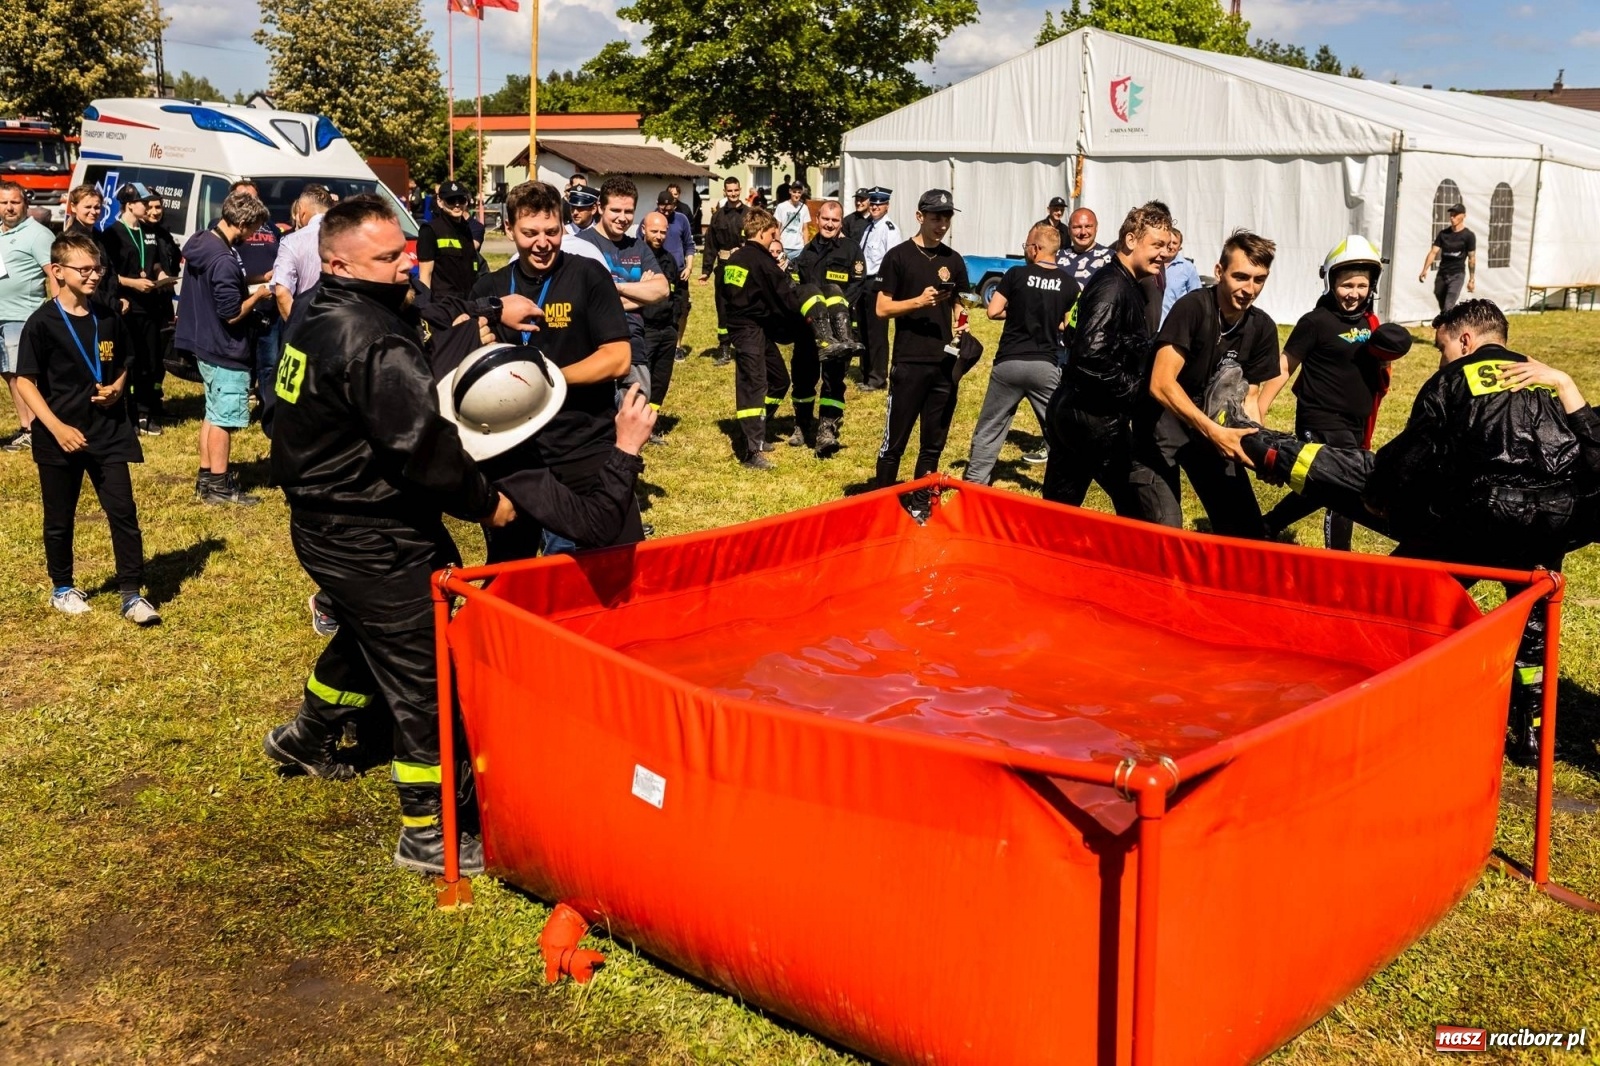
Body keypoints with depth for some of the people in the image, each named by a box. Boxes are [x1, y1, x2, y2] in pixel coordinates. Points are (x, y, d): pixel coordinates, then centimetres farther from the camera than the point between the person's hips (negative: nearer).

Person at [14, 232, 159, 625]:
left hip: (108, 433, 3)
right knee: (59, 519, 11)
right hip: (61, 437, -3)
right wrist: (57, 427, -20)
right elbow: (25, 381, -10)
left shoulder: (108, 319, 4)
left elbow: (123, 365, 18)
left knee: (123, 512, -3)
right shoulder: (42, 323, -10)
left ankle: (133, 594, 2)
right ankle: (62, 588, 29)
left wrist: (118, 388, -4)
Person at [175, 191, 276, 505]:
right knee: (224, 418, 0)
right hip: (226, 351, -10)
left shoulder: (200, 241, 4)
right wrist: (258, 295, -9)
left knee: (213, 413, 19)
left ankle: (206, 478, 27)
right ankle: (218, 486, 7)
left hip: (206, 344, 10)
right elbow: (232, 314, -24)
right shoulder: (224, 261, -26)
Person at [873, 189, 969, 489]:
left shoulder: (954, 260, 11)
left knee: (934, 443, 9)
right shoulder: (898, 256, -2)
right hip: (909, 363, -4)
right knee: (895, 440, -1)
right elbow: (882, 308, -4)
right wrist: (918, 301, -18)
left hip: (945, 364, 5)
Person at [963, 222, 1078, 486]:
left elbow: (993, 311, -3)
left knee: (990, 427, 10)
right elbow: (1068, 326, 5)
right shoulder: (1069, 284, 1)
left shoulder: (1016, 274, -5)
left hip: (1009, 362, -1)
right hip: (1046, 365, 1)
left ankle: (974, 481, 13)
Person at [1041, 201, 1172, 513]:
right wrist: (1133, 390, -17)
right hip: (1094, 417, -10)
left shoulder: (1125, 285, 15)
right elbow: (1092, 355, -29)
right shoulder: (1113, 287, -17)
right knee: (1136, 508, 0)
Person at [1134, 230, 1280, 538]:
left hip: (1213, 426, 6)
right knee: (1165, 533, -17)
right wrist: (1213, 431, -39)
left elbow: (1248, 395, 3)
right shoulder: (1192, 308, -21)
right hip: (1162, 423, -6)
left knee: (1248, 530, 2)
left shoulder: (1263, 328, -4)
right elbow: (1161, 384, -30)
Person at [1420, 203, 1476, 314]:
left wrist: (1472, 279, -4)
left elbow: (1471, 258, -2)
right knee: (1442, 309, 11)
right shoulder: (1443, 233, 6)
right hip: (1441, 274, 4)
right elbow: (1433, 252, 0)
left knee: (1448, 308, -16)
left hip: (1457, 275, -4)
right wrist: (1425, 270, -13)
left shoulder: (1468, 235, -4)